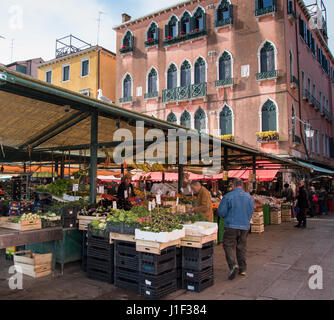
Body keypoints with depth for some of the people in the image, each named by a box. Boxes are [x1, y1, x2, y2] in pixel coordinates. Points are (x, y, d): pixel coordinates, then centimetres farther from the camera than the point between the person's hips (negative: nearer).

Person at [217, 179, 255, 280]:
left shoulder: (228, 196, -10)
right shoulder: (249, 197, 3)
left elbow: (221, 211, -8)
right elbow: (251, 211, 12)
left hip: (231, 225, -4)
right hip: (245, 226, 5)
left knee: (229, 246, 2)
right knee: (242, 247, 15)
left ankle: (233, 265, -17)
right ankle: (242, 269, 22)